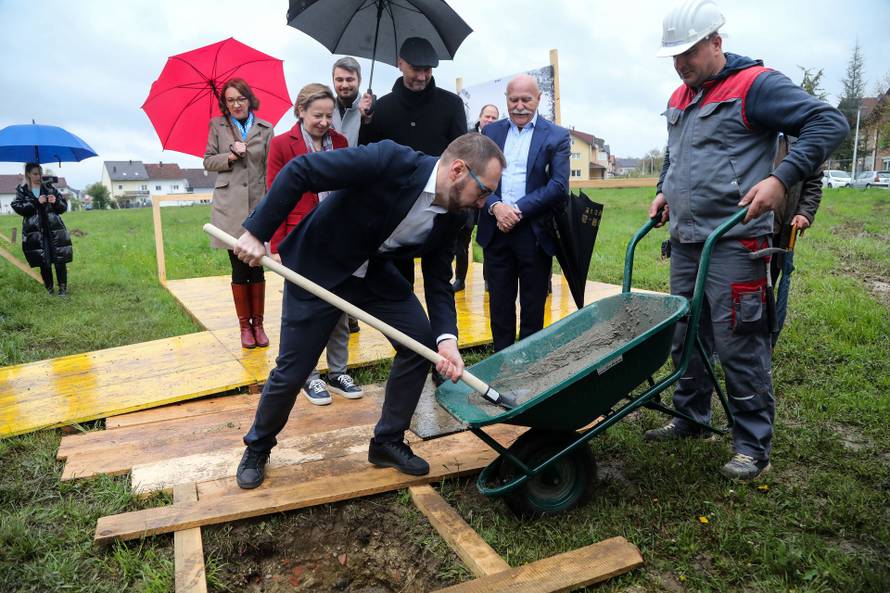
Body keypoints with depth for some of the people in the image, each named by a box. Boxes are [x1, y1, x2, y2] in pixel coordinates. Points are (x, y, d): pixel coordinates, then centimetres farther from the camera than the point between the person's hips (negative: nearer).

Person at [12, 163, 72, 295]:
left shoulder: (50, 188, 10)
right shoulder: (22, 191, 8)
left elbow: (64, 207, 11)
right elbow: (17, 207, -5)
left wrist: (56, 202, -10)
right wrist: (36, 202, -14)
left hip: (55, 230, 1)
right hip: (35, 232, 0)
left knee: (60, 260, -5)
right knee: (44, 262, 0)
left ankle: (63, 287, 6)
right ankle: (49, 289, 12)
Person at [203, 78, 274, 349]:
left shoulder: (265, 128, 8)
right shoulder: (217, 126, 9)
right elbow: (208, 161, 11)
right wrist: (230, 157, -8)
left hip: (258, 205, 0)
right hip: (230, 207, 0)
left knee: (256, 268, 2)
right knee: (239, 269, 2)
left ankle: (258, 324, 13)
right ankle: (245, 326, 12)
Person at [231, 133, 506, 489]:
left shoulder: (450, 216, -9)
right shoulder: (389, 160, -30)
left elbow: (438, 280, -4)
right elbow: (299, 170, -27)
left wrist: (446, 338, -21)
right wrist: (257, 231, -26)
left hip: (375, 271, 6)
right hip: (317, 268, -6)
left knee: (421, 342, -2)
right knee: (291, 370, 0)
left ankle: (388, 442, 16)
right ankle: (257, 447, 30)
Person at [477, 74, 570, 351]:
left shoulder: (557, 136, 1)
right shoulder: (491, 131, 11)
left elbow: (559, 186, -8)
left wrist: (518, 210, -15)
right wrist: (496, 206, -14)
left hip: (534, 232, -2)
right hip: (495, 229, 3)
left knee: (533, 306, 6)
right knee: (500, 305, 10)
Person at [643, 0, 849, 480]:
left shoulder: (754, 84, -8)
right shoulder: (679, 99, 16)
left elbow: (829, 122, -12)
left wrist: (782, 178, -22)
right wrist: (664, 191, 15)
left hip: (733, 243, -8)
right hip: (685, 242, 8)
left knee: (739, 346, -3)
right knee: (684, 337, 14)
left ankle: (753, 447, 12)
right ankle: (691, 418, 32)